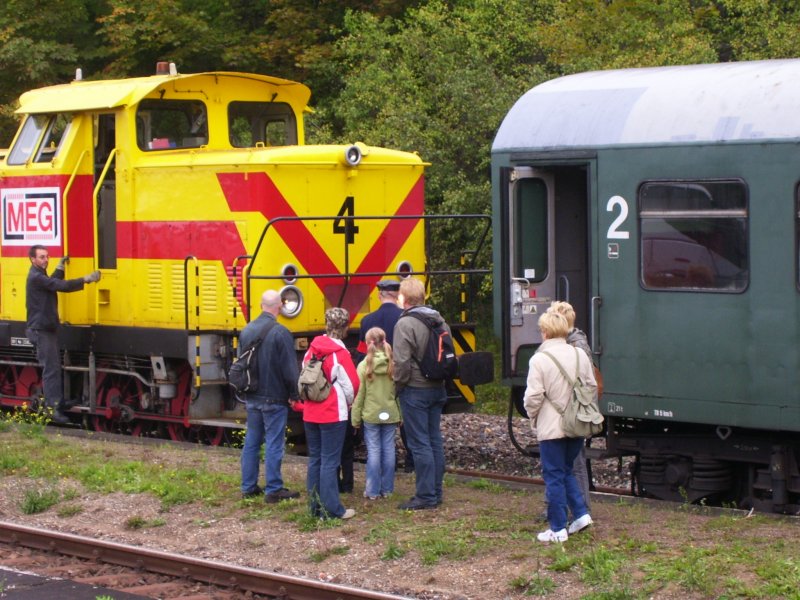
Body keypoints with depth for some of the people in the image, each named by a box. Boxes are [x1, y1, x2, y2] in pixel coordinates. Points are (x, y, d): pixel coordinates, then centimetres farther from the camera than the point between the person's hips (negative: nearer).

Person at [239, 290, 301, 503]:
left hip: (251, 397, 7)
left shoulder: (246, 331, 5)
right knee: (274, 444, -2)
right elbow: (289, 368, -16)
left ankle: (248, 487, 18)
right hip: (274, 398, -7)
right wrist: (294, 395, -4)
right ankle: (273, 490, 0)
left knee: (251, 441, 13)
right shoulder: (280, 333, -17)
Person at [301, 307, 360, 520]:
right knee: (330, 461, -4)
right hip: (333, 414, -6)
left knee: (315, 459, 12)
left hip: (310, 413, 6)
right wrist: (349, 402, 9)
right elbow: (351, 384, -10)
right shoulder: (340, 352, -13)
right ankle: (332, 508, -3)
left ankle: (315, 506, 14)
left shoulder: (312, 349, 4)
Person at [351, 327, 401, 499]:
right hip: (390, 414, 2)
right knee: (389, 449, 9)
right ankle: (387, 488, 14)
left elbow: (359, 394, -6)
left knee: (373, 451, 3)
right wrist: (401, 415, 9)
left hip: (370, 415, -2)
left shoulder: (364, 365, -9)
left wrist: (356, 418, 2)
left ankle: (373, 490, 3)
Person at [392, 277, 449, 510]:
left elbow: (402, 362, -21)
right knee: (435, 440, 13)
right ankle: (435, 492, 19)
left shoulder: (405, 324, -16)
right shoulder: (439, 320, 8)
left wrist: (398, 384, -6)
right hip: (437, 388, 8)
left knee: (419, 444, -4)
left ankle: (425, 496, -3)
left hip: (415, 391, -8)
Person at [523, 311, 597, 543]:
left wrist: (533, 417, 3)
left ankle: (558, 529, 4)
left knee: (554, 476, 2)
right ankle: (581, 513, 10)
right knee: (567, 471, 21)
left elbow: (533, 396, -15)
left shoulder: (539, 360, -14)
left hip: (552, 427, -5)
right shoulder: (579, 355, 3)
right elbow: (592, 386, 10)